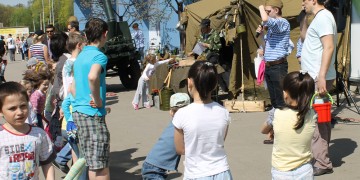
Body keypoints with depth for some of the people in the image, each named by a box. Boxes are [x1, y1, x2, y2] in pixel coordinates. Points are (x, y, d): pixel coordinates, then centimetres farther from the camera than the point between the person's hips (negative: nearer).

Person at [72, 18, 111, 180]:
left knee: (90, 159, 17)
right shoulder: (99, 56, -12)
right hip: (93, 113, -9)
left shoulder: (80, 56, 15)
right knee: (99, 163, -3)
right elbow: (92, 77, -33)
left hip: (78, 111, 9)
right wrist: (98, 100, -21)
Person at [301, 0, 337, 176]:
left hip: (318, 78, -10)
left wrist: (321, 76, -27)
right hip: (314, 77, 10)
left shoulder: (323, 17, -13)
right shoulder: (319, 18, 18)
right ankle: (320, 157, 22)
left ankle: (322, 163, -3)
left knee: (317, 120, -7)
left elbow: (329, 47, -23)